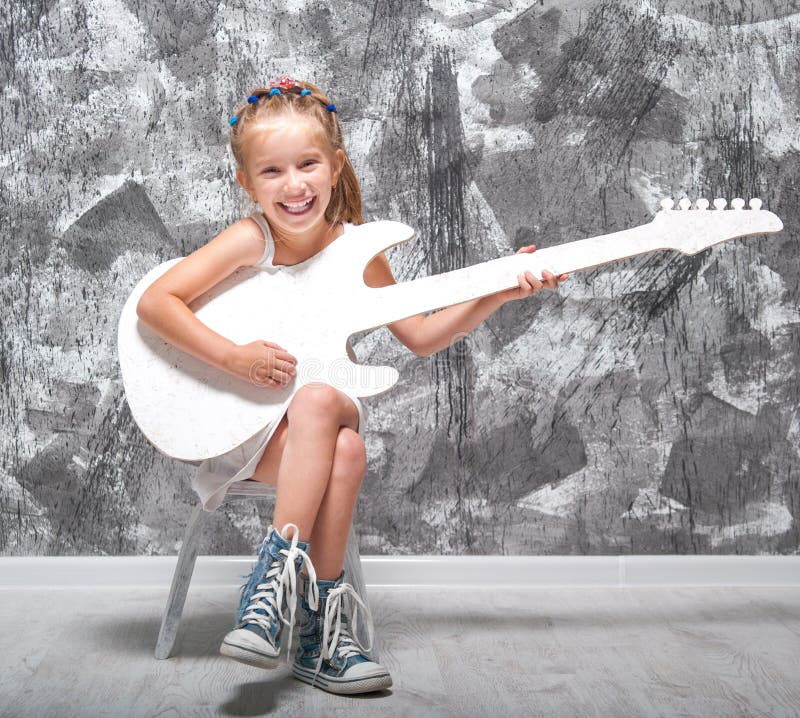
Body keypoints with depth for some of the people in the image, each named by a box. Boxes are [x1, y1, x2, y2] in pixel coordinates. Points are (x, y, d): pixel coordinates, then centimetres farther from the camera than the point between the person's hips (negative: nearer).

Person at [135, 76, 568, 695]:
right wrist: (234, 356, -22)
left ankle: (278, 570, -21)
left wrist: (494, 295, -2)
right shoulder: (250, 240, -9)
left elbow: (420, 336, 8)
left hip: (324, 412, 3)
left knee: (335, 426, -33)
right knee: (344, 450, -32)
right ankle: (322, 608, -22)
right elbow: (155, 302, -14)